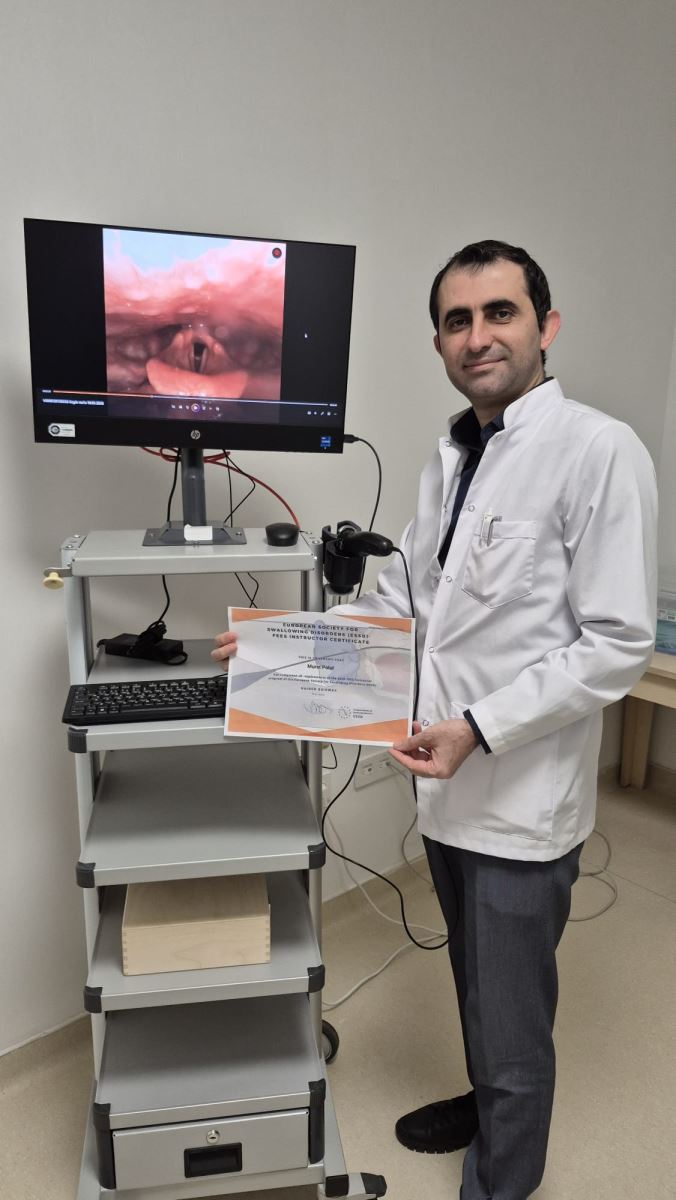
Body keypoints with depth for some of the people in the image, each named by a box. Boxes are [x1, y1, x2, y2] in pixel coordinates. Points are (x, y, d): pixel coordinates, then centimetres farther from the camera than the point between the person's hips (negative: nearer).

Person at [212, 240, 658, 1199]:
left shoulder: (599, 451, -17)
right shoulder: (451, 459, 7)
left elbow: (618, 645, -19)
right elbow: (403, 597, 13)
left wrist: (479, 727, -23)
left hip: (524, 802, -7)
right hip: (450, 788, 7)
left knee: (513, 1030, 12)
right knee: (476, 991, 29)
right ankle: (485, 1105, 56)